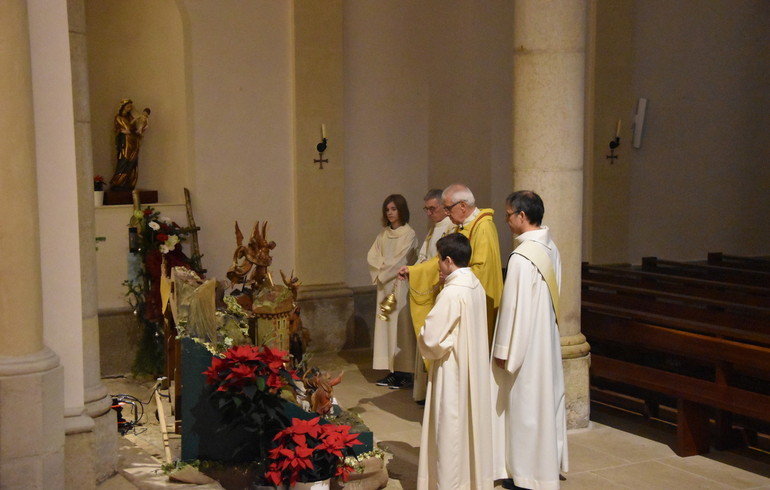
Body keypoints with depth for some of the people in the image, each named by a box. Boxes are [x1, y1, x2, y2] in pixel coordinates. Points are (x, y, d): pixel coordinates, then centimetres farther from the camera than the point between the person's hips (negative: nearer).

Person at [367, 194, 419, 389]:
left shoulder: (408, 234, -8)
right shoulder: (384, 233, 12)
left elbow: (400, 261, -14)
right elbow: (372, 256, 6)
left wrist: (382, 272, -6)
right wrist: (380, 272, -9)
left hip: (400, 284, -6)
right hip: (384, 286, 7)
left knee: (401, 325, -4)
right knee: (385, 325, 6)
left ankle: (404, 372, 1)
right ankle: (391, 370, 12)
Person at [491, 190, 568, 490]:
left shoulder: (521, 257, -24)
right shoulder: (550, 248, 3)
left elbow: (513, 307, -22)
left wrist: (503, 350, -13)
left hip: (525, 343, -9)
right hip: (546, 339, 9)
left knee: (525, 404, 3)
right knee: (545, 399, 18)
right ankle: (548, 462, 30)